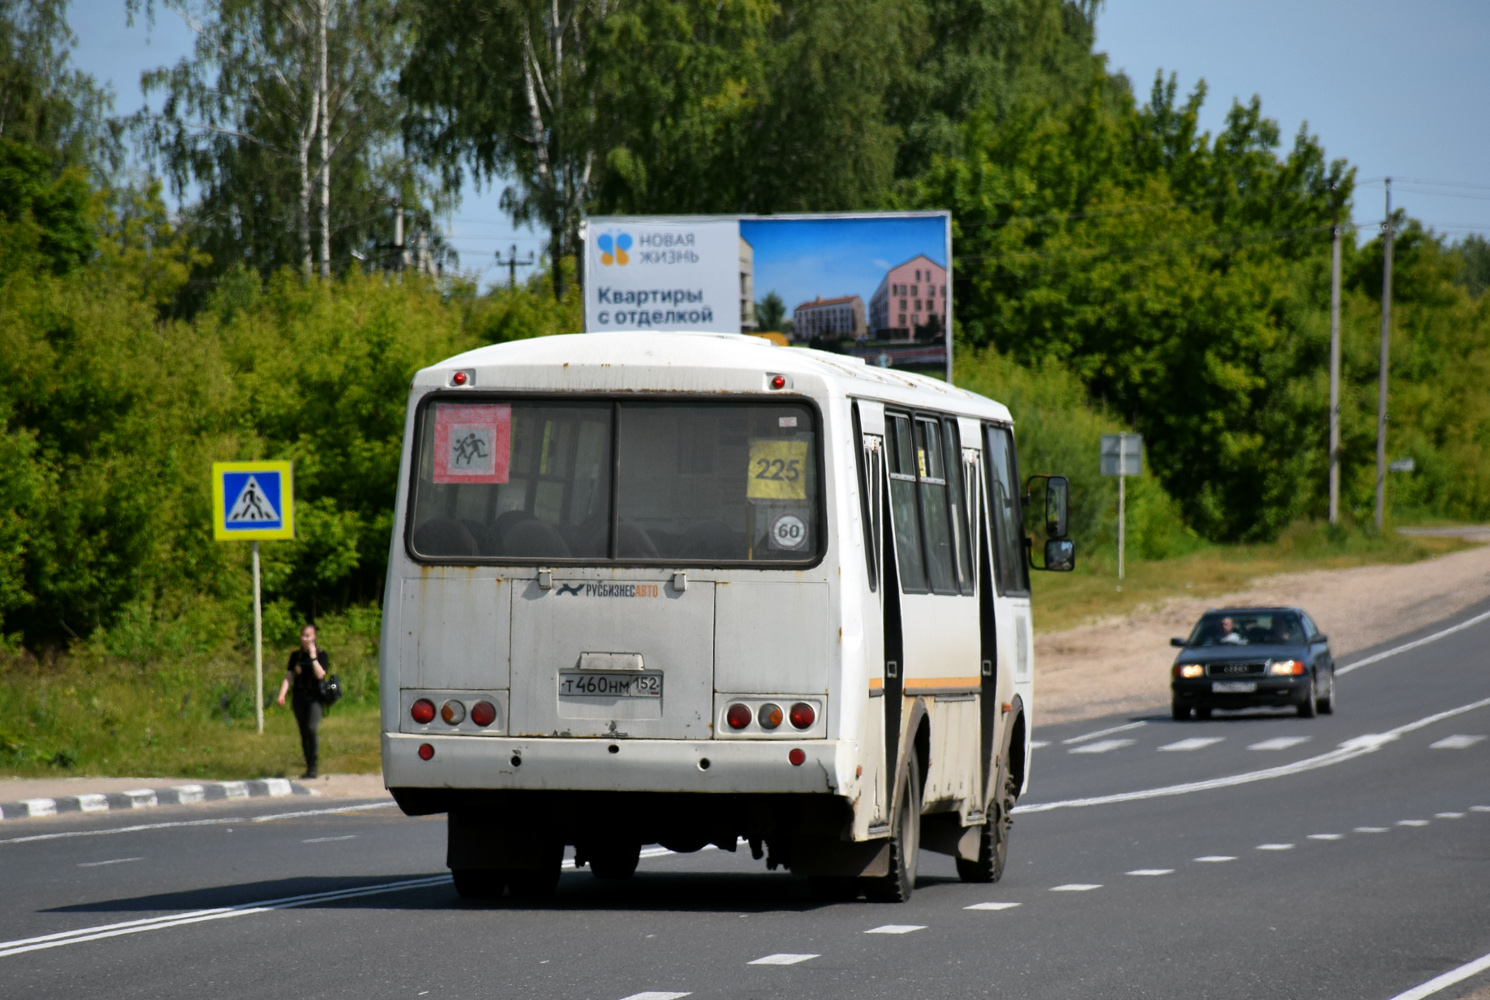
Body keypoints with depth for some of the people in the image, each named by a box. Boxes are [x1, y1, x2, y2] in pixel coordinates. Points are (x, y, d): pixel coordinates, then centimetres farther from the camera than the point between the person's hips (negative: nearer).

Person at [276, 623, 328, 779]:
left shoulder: (321, 655, 1)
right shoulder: (296, 656, 12)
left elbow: (320, 675, -13)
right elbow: (289, 676, 8)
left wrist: (313, 657, -14)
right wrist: (282, 694, -4)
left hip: (314, 697, -4)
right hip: (299, 698, 4)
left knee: (311, 728, -21)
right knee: (303, 733, 5)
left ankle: (313, 767, -18)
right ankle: (308, 767, 12)